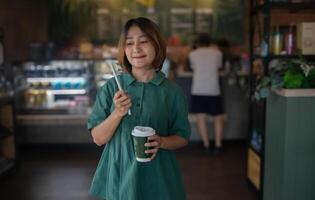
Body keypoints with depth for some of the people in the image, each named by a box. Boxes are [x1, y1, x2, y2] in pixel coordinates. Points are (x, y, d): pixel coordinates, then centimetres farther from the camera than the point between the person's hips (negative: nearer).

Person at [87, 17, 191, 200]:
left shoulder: (172, 91, -6)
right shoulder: (111, 88, -5)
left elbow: (182, 137, 1)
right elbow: (98, 138, -5)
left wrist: (162, 142, -18)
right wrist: (117, 113, -21)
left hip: (156, 177, 0)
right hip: (119, 175, 1)